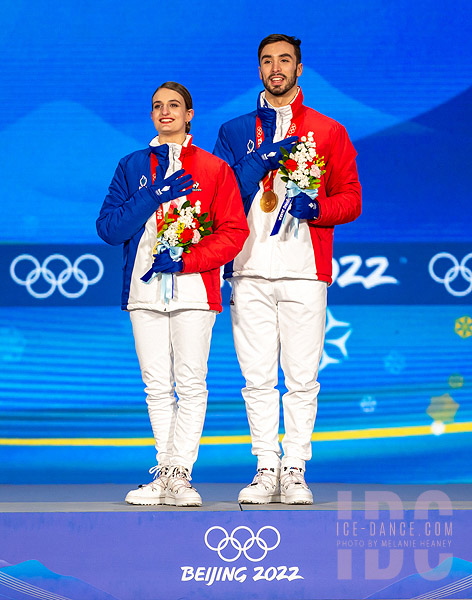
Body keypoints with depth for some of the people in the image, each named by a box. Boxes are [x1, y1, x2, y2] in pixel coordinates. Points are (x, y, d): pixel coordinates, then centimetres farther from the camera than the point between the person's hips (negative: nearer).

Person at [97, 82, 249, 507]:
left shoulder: (214, 169, 9)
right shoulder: (132, 167, 15)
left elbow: (234, 232, 1)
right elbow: (108, 227, 5)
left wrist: (185, 260, -11)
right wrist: (156, 196, -7)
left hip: (194, 289, -2)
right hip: (143, 290, 2)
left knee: (191, 383, -9)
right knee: (157, 386, 1)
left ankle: (180, 473, -8)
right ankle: (164, 474, 6)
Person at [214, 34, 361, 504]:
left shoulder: (329, 132, 14)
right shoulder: (235, 132, 16)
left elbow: (351, 200, 9)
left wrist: (314, 207, -12)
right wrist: (264, 157, -7)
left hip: (304, 270, -1)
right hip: (250, 271, 1)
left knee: (302, 377, -4)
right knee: (257, 377, -1)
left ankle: (294, 470, 1)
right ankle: (266, 469, 4)